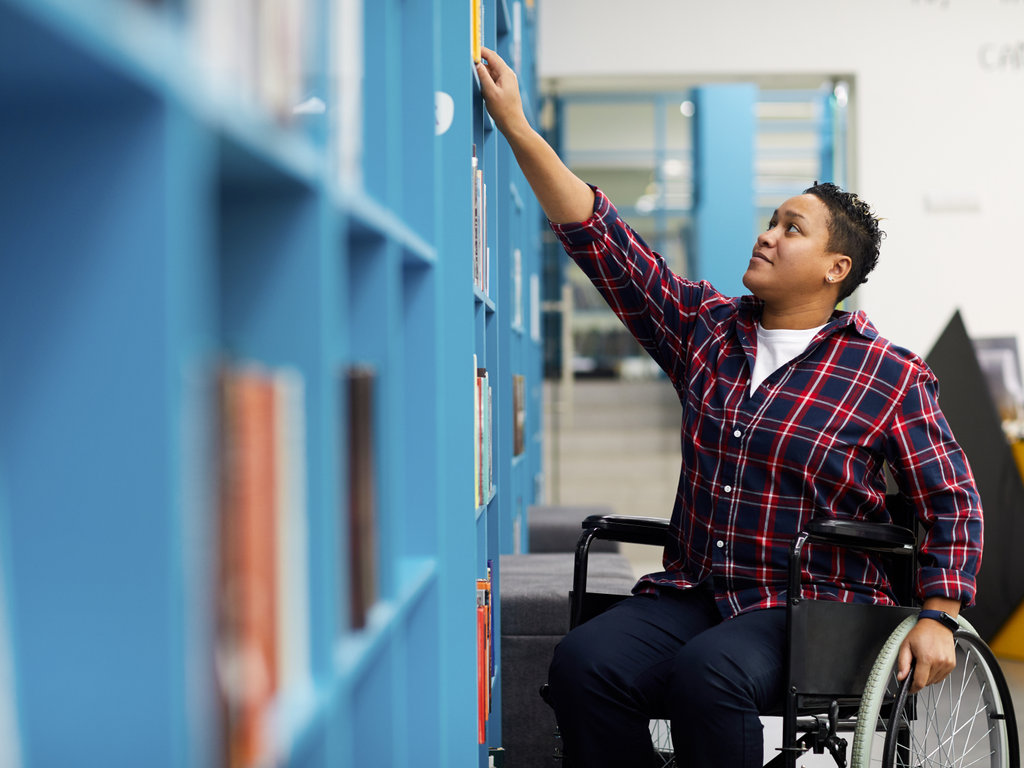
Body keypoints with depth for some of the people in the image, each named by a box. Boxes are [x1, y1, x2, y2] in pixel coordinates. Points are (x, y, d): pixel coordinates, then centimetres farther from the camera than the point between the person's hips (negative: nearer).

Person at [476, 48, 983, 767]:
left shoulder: (891, 376, 1)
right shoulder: (706, 329, 11)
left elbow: (952, 502, 4)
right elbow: (600, 236, 7)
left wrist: (937, 619, -8)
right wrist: (516, 125, 2)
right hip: (692, 594, 4)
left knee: (707, 673, -35)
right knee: (583, 662, -25)